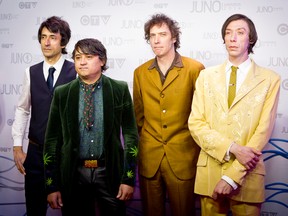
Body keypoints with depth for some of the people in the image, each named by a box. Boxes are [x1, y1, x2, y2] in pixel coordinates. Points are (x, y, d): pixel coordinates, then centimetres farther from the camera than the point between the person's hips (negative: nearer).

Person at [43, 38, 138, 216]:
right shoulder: (62, 94, 1)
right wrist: (52, 185, 0)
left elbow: (130, 134, 0)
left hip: (110, 171, -1)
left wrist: (129, 178, -5)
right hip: (74, 173, 1)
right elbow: (52, 139, 3)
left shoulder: (120, 90, -2)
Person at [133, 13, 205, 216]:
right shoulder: (140, 72, 7)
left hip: (183, 157, -3)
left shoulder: (195, 69, -4)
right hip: (149, 157, 3)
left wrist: (199, 149, 3)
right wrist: (138, 148, 14)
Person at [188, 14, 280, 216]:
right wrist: (233, 148, -15)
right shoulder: (207, 76, 6)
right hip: (209, 171, 2)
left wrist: (232, 176, -13)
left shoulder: (270, 79, -1)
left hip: (248, 174, -2)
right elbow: (195, 123, 0)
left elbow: (263, 131, -7)